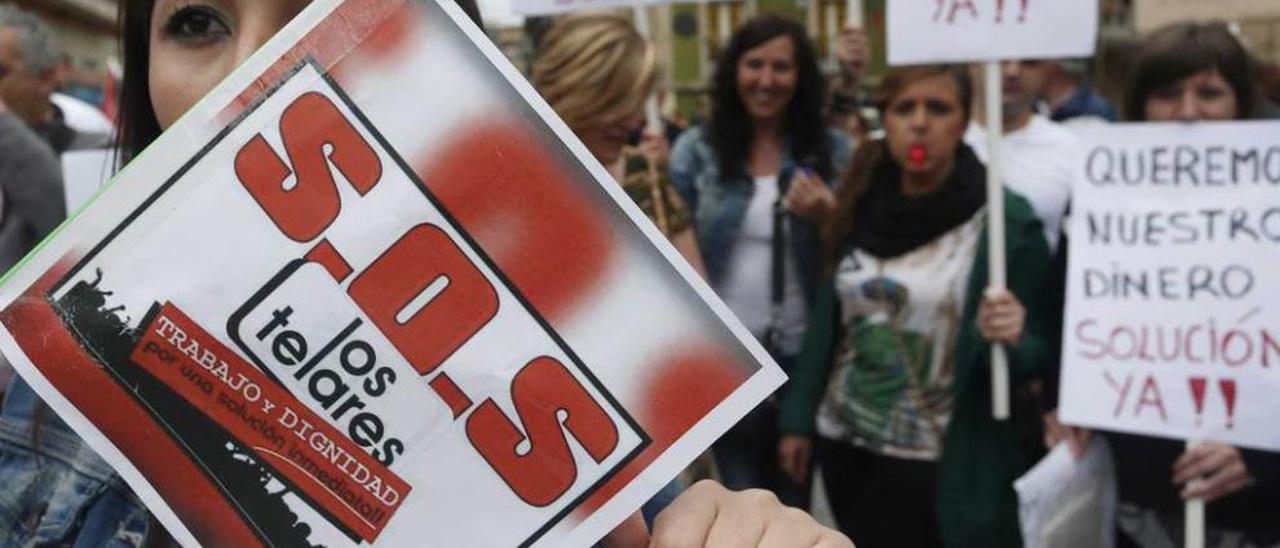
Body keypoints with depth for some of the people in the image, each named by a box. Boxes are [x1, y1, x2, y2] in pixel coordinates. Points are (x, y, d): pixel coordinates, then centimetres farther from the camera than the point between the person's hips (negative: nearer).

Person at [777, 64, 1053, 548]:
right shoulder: (863, 205, 0)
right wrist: (799, 418, 9)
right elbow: (828, 319, 7)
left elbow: (1038, 356, -10)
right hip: (843, 443, 5)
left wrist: (1009, 341, -31)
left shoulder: (1006, 220, -13)